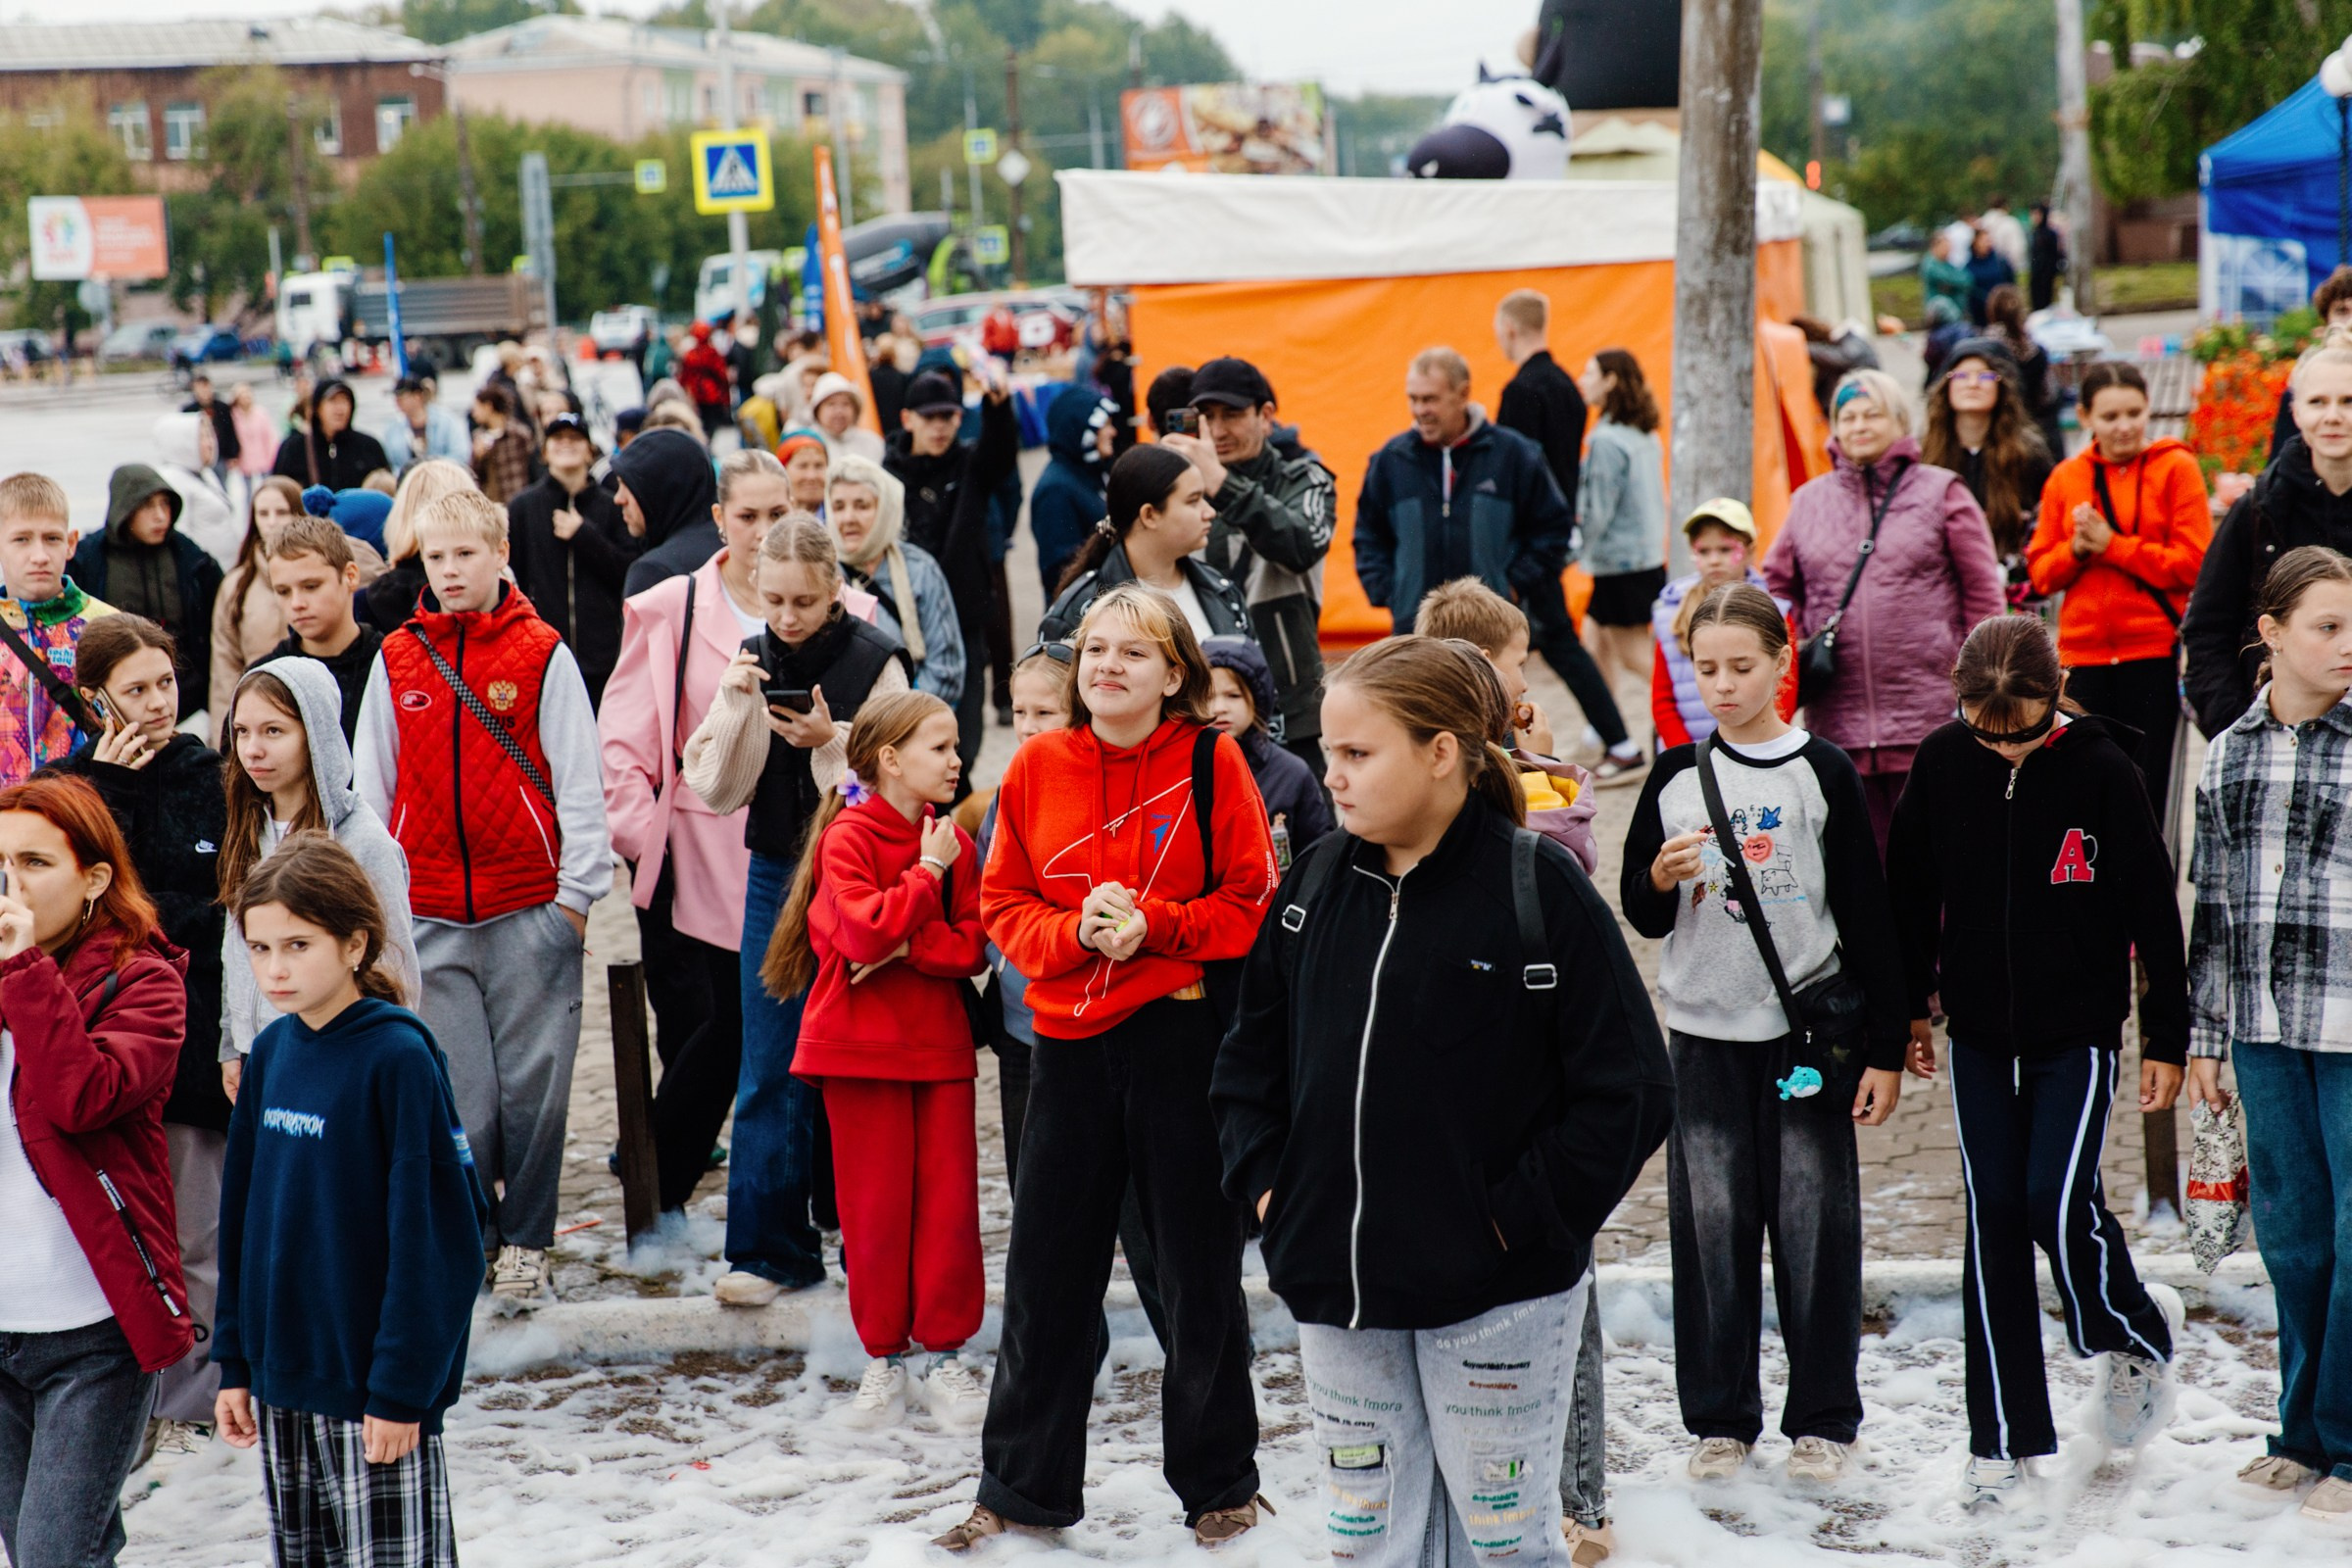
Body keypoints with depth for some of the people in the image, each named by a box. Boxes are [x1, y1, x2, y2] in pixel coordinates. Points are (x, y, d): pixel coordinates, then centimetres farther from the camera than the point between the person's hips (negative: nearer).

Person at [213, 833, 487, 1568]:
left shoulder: (399, 1056, -15)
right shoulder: (272, 1051, 5)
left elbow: (434, 1237, -16)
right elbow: (243, 1212, 12)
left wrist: (402, 1387, -17)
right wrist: (235, 1359, 10)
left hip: (373, 1387, -7)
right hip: (282, 1378, 7)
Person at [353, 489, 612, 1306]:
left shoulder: (542, 654, 0)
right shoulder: (397, 660, 8)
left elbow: (579, 778, 0)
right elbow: (370, 786, 13)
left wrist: (578, 889, -3)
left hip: (531, 907, -2)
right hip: (430, 912, 2)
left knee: (532, 1079, 1)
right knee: (458, 1087, 1)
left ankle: (523, 1240, 13)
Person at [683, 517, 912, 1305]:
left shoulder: (876, 661, -8)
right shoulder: (754, 659, 5)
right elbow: (714, 788, 2)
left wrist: (830, 741, -23)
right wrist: (736, 706, -12)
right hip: (776, 874, 4)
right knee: (770, 1064, 3)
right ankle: (770, 1247, 9)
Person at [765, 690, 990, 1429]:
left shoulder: (951, 841, 8)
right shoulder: (847, 838, -7)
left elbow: (972, 947, 2)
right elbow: (866, 932, -22)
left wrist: (904, 947, -15)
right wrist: (928, 873, -14)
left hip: (940, 1042, 4)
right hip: (861, 1047, -4)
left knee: (949, 1199, 1)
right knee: (875, 1204, 2)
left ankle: (944, 1353, 11)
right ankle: (883, 1356, 13)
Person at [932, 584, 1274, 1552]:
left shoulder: (1211, 763, -5)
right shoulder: (1038, 767, 3)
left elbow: (1251, 903, -5)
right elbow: (1004, 904, 6)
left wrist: (1152, 924, -17)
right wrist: (1075, 931, -12)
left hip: (1182, 1033, -3)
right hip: (1070, 1043, 3)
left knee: (1200, 1270, 8)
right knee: (1045, 1273, 9)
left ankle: (1220, 1482, 25)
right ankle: (1021, 1489, 22)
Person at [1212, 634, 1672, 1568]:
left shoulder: (1540, 888, -11)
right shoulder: (1316, 885, 5)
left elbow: (1628, 1092, -12)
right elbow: (1251, 1052, 17)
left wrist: (1520, 1216, -14)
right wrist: (1263, 1180, 4)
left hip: (1498, 1297, -5)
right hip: (1336, 1290, 5)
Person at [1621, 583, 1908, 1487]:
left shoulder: (1822, 774, 0)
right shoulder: (1676, 777, 6)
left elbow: (1867, 916, 1)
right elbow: (1640, 916, 12)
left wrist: (1885, 1048, -2)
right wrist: (1661, 878, -12)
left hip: (1809, 1030, -2)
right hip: (1704, 1034, 2)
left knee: (1816, 1226, 1)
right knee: (1711, 1228, 3)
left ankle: (1824, 1421, 12)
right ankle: (1720, 1420, 14)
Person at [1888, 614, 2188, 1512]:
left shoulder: (2100, 768, -12)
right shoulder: (1943, 762, -4)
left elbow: (2152, 905, -6)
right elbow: (1911, 891, 9)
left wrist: (2167, 1035, -3)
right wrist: (1907, 1009, 13)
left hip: (2078, 1032, -3)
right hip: (1979, 1034, 3)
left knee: (2058, 1204, -12)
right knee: (1993, 1220, 3)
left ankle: (2139, 1335, 21)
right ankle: (2002, 1438, 12)